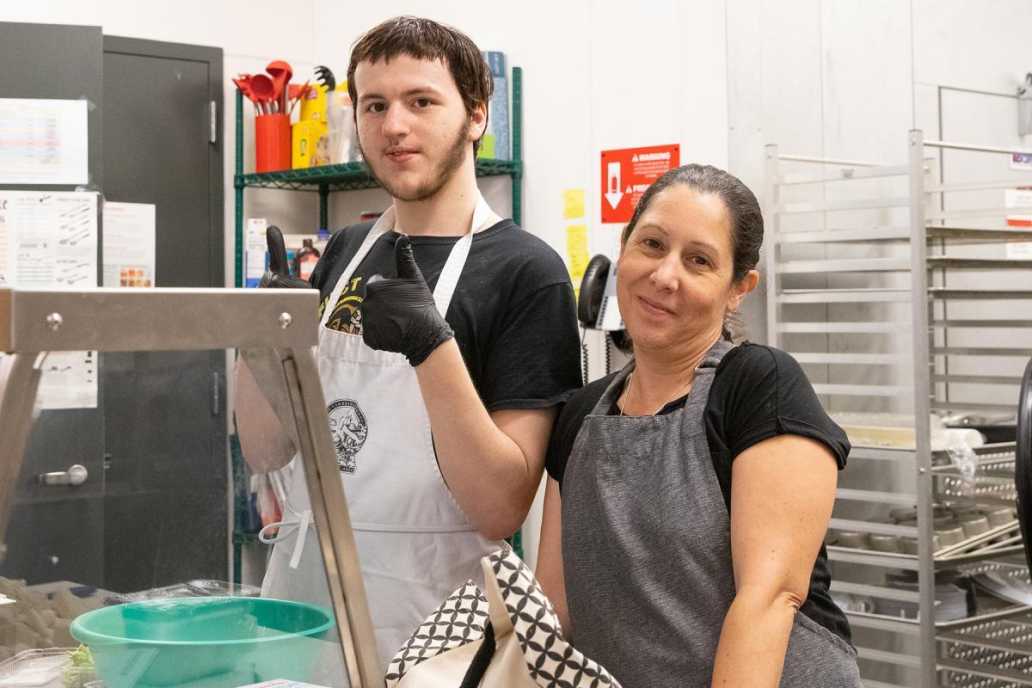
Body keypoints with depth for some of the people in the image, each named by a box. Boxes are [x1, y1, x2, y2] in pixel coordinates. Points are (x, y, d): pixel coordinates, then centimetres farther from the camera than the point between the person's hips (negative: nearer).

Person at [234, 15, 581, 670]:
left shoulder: (526, 272, -12)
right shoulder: (345, 254, 5)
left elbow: (501, 508, -18)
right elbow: (266, 450, 7)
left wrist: (433, 346, -28)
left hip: (427, 627, -5)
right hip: (298, 592, 5)